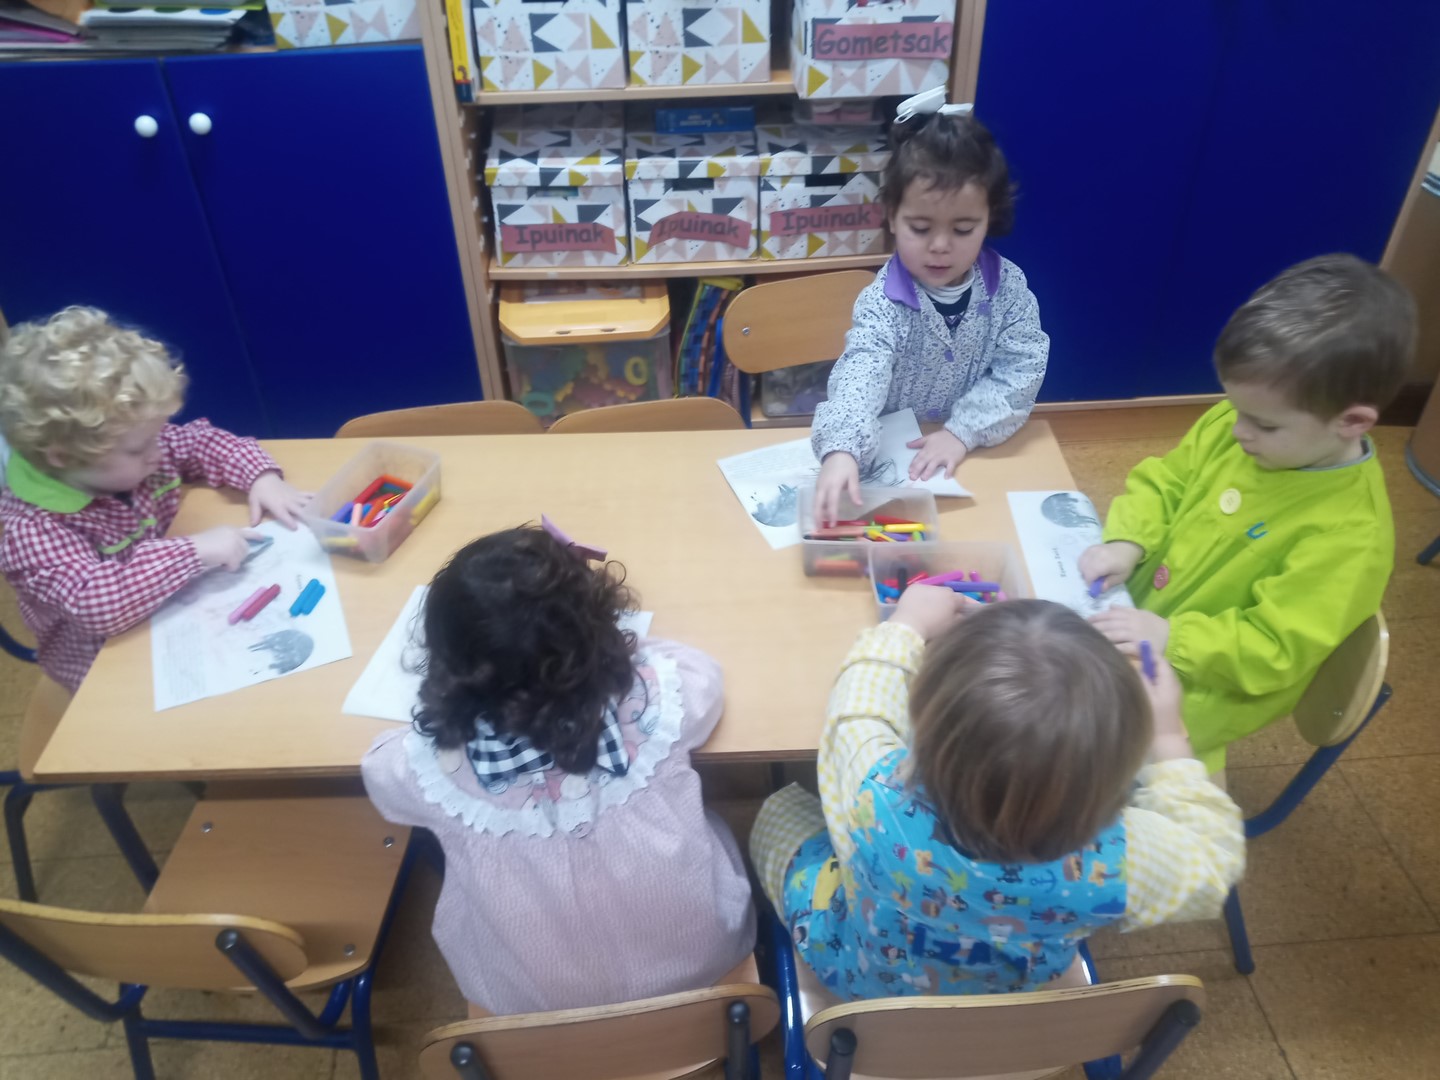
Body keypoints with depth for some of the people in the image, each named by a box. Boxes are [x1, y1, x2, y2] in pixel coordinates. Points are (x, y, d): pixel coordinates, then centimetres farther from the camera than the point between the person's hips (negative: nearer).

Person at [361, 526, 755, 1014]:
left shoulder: (427, 766, -30)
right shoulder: (659, 699, -32)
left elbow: (381, 766, -3)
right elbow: (699, 667, -5)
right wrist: (604, 649, 4)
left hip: (527, 1001, 1)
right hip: (695, 959, 0)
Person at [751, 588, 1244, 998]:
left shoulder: (877, 800, -44)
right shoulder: (1117, 865, -40)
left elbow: (858, 707, -20)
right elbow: (1213, 857, -16)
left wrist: (905, 626, -4)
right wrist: (1167, 737, -8)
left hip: (860, 981, -1)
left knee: (784, 808, 22)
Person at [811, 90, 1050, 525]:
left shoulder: (1009, 288, -7)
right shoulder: (882, 302, -18)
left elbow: (1022, 372, -9)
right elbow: (860, 375, -34)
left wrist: (963, 431, -22)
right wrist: (841, 450, -52)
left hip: (982, 455, 1)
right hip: (894, 455, -1)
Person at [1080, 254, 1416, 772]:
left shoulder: (1349, 536, -28)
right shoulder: (1231, 427, -11)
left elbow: (1274, 649, -25)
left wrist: (1170, 639, -32)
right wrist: (1128, 541, -15)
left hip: (1201, 685, -6)